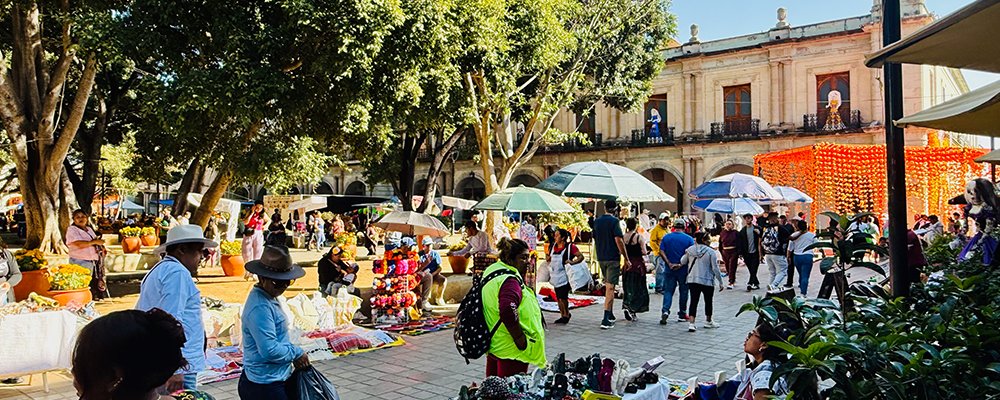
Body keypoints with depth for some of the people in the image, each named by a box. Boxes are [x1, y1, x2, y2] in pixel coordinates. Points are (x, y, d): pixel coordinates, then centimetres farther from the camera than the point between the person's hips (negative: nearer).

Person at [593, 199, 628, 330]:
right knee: (610, 287, -6)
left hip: (601, 258, 6)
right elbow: (618, 240, -16)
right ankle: (606, 319, -11)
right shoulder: (614, 221, -11)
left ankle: (610, 315, 25)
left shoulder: (597, 221, 9)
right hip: (613, 258, -6)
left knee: (608, 286, 19)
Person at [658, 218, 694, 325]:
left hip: (669, 270, 1)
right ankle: (682, 315, 18)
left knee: (668, 291, 4)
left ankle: (665, 310, -16)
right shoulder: (689, 239, -3)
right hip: (683, 270, -1)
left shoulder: (666, 237, 2)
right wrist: (681, 264, -13)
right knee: (683, 292, 11)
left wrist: (669, 263, -9)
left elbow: (661, 252, -6)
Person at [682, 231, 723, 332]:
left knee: (694, 301, 3)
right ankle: (708, 321, 34)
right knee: (708, 301, 17)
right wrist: (720, 282, -3)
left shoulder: (690, 250, 0)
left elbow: (682, 262, 11)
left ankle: (691, 323, -8)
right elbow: (715, 269, -10)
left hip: (692, 280, 3)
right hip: (707, 281, -3)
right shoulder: (711, 252, -11)